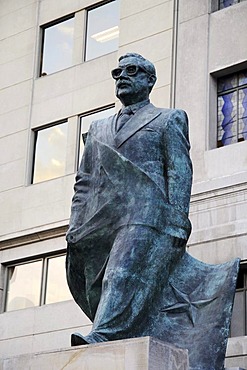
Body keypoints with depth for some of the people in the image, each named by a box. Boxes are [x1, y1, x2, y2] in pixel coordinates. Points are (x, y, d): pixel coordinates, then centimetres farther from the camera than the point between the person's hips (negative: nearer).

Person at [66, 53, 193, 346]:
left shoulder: (169, 119, 18)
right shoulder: (99, 128, 31)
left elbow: (180, 172, 5)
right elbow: (83, 181, 24)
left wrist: (178, 222, -9)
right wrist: (75, 227, 10)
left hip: (145, 214, -5)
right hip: (99, 221, 5)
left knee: (126, 275, -25)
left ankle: (101, 339, -42)